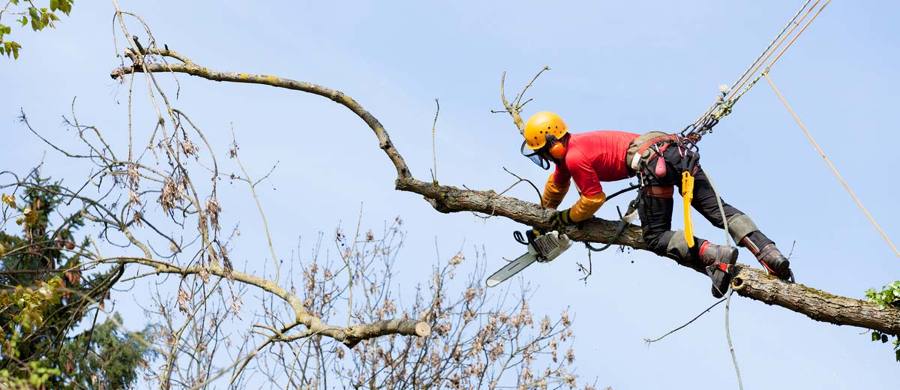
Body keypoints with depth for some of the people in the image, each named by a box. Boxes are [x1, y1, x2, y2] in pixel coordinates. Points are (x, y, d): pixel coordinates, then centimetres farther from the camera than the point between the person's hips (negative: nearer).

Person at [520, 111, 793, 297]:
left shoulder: (575, 157, -1)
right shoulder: (569, 146, 28)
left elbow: (594, 199, 6)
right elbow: (556, 185, 46)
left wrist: (564, 219, 21)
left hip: (652, 162, -9)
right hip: (672, 148, 9)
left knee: (656, 237, -2)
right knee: (716, 208, 1)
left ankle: (714, 255, -24)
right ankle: (769, 253, -15)